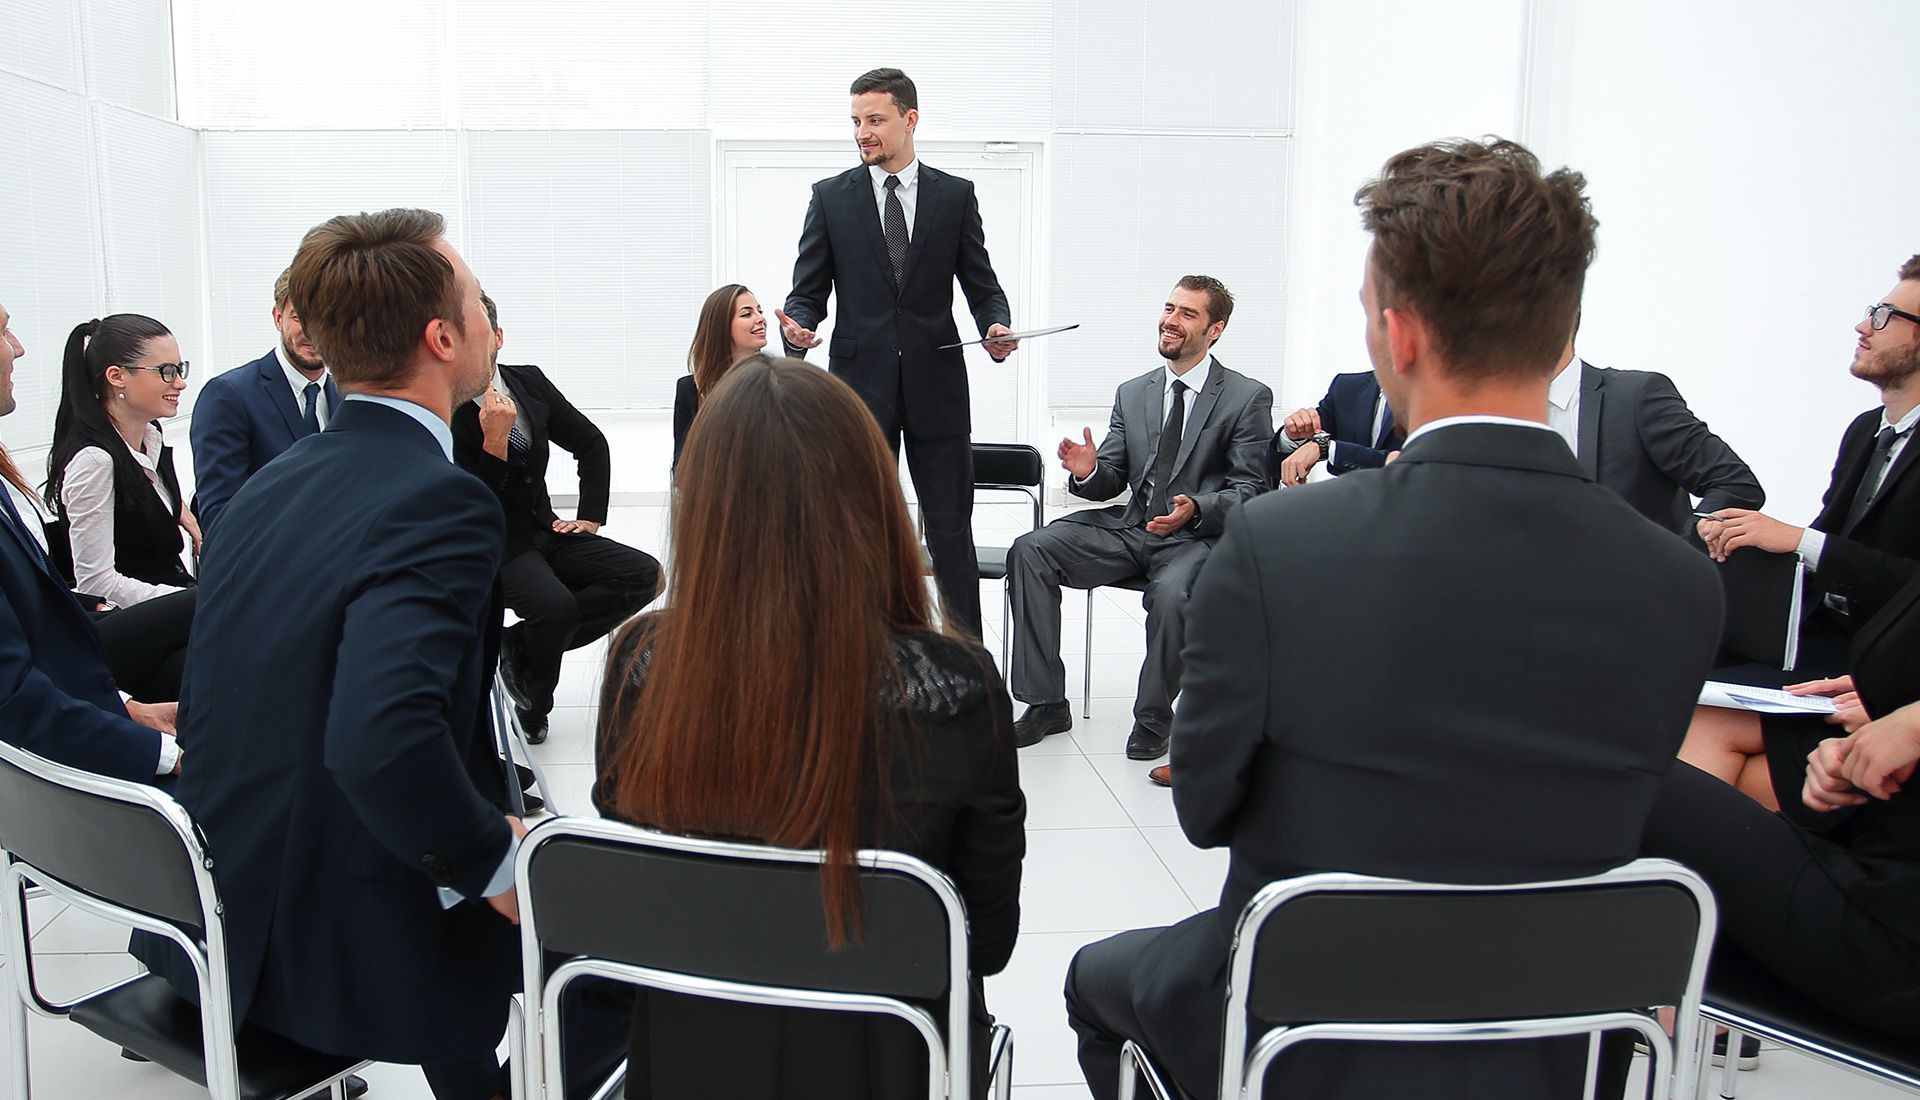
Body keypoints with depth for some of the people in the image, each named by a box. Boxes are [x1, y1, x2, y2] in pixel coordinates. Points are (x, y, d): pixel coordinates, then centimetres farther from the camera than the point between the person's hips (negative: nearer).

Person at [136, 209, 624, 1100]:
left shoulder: (270, 484, 3)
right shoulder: (436, 503, -23)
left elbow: (202, 716, 10)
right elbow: (382, 741, -37)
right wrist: (494, 860, -20)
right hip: (341, 950, -8)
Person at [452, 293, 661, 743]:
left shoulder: (530, 381, 3)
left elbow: (592, 443, 13)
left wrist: (590, 517, 6)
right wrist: (494, 440, -28)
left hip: (543, 532, 6)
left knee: (646, 576, -14)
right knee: (556, 607, -34)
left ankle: (521, 643, -6)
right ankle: (534, 706, -1)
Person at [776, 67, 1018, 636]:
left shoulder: (955, 195, 6)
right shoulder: (831, 196, 6)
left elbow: (981, 285, 7)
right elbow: (808, 290, 5)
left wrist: (997, 326, -14)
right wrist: (796, 327, -17)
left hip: (936, 382, 0)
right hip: (860, 381, 1)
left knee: (951, 528, 2)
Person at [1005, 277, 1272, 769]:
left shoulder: (1248, 398, 1)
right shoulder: (1132, 393, 15)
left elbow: (1249, 488, -5)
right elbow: (1110, 480, 13)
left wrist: (1196, 509, -24)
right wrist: (1087, 471, -11)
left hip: (1197, 534, -5)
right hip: (1129, 525, 5)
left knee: (1171, 593, -38)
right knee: (1029, 551, -16)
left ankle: (1153, 719, -11)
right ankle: (1046, 704, -10)